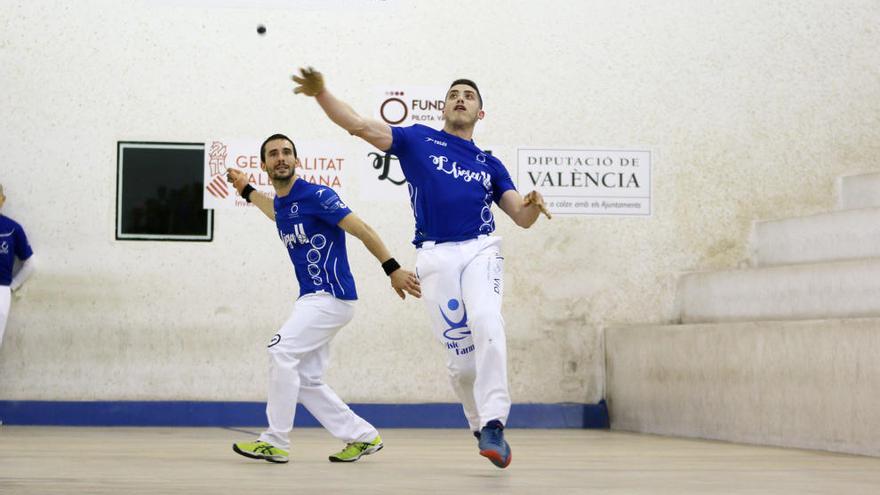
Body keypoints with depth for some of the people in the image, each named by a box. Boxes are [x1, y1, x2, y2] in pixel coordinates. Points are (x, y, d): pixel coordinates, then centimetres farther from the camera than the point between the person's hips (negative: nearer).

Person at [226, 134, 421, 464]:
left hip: (332, 297, -9)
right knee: (306, 382, 6)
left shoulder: (316, 196, -12)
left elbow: (362, 231, -14)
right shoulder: (280, 203, 12)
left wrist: (393, 269, -20)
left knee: (281, 350, -20)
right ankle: (363, 437, 15)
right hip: (311, 300, 9)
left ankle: (275, 442, -16)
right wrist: (247, 191, 41)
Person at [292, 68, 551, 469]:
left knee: (486, 323, -27)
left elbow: (522, 218, 17)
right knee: (459, 357, -7)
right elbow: (359, 126, 3)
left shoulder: (490, 164, 22)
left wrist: (533, 205, -8)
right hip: (435, 256, -1)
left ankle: (494, 426, -30)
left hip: (480, 251, 1)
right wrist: (321, 94, -13)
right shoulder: (417, 141, 15)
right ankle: (480, 427, 15)